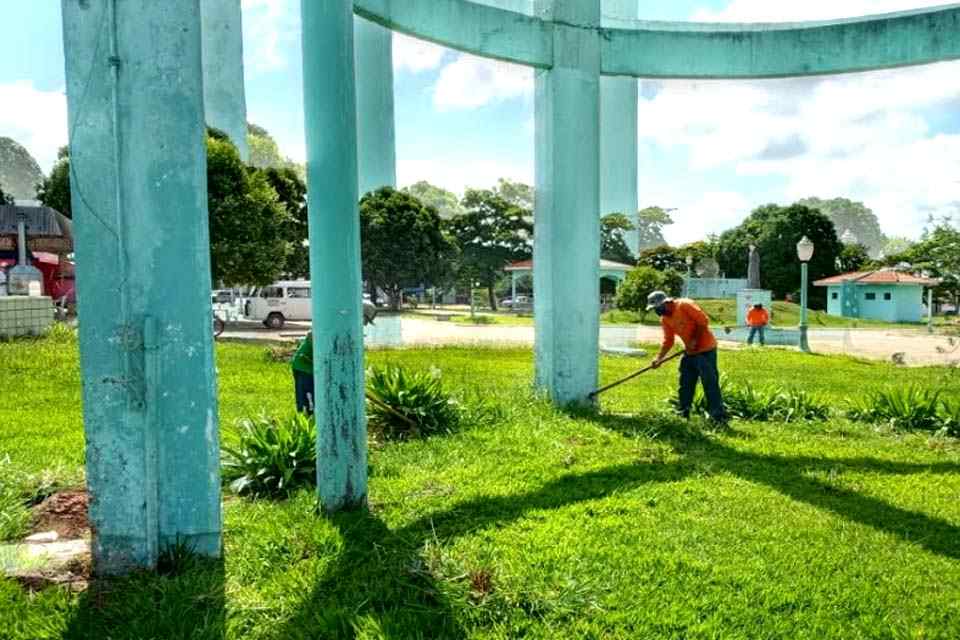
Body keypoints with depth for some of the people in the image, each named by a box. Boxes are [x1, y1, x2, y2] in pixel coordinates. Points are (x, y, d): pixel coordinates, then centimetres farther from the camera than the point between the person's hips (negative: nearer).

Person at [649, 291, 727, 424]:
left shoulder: (685, 305, -17)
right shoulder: (664, 319, 6)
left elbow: (703, 321, -18)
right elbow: (668, 341, 8)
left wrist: (695, 340, -18)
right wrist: (659, 358, -2)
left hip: (705, 349, -8)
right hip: (690, 352, 8)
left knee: (710, 383, -10)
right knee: (685, 384, 12)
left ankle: (719, 417, -7)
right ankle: (683, 413, 23)